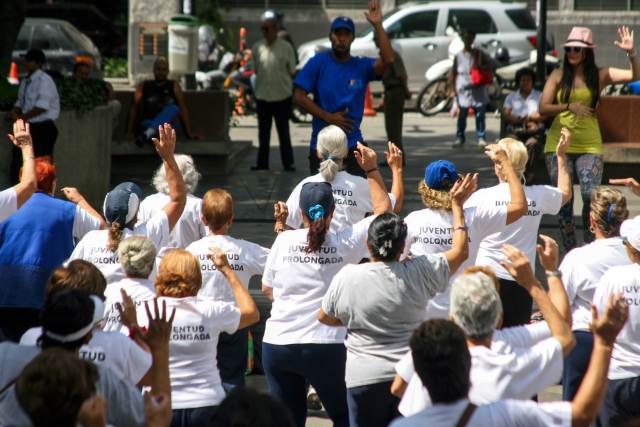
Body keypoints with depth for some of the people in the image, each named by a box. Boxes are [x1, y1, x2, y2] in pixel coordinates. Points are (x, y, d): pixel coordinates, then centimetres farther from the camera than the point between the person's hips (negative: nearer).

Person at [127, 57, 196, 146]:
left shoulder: (174, 85, 16)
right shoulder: (143, 86, 18)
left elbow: (182, 109, 8)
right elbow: (134, 108, 10)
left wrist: (189, 133, -1)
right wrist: (130, 132, -2)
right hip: (147, 124, 2)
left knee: (173, 108, -32)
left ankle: (149, 133, -54)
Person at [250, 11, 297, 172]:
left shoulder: (286, 48, -4)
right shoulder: (257, 48, 4)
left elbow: (292, 72, 2)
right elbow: (256, 70, 12)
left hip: (282, 96, -3)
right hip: (262, 96, 3)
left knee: (283, 132, 3)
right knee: (263, 132, 10)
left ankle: (288, 163, 8)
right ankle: (262, 162, 18)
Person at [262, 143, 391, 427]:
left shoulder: (284, 240, -2)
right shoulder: (346, 243, -6)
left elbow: (267, 288, 11)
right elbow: (383, 210, 10)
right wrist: (372, 170, 15)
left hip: (277, 345, 2)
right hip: (324, 347, -2)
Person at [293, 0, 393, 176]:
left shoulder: (362, 66, 1)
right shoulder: (318, 62, -2)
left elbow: (387, 60, -17)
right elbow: (299, 96, -7)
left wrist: (377, 25, -22)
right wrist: (328, 117, -13)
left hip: (353, 145, 1)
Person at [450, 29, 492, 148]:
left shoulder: (479, 53, 4)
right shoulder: (458, 55, 3)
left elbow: (489, 65, 9)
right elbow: (453, 73, 6)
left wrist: (481, 67, -13)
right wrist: (453, 89, 1)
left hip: (478, 89, 0)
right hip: (463, 89, 0)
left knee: (480, 114, -3)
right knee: (462, 115, 2)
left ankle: (481, 138, 1)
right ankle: (459, 138, 12)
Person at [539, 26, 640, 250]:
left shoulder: (599, 75, 3)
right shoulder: (558, 76, 1)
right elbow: (543, 108, -6)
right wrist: (569, 107, -20)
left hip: (589, 145, 0)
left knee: (591, 196, -14)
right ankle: (569, 251, 12)